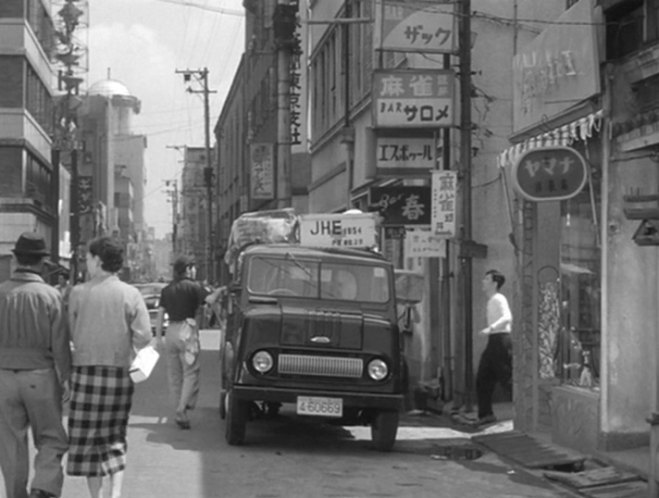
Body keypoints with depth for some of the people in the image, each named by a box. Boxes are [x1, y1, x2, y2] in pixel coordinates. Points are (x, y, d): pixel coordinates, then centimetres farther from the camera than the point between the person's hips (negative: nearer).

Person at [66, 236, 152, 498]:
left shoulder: (78, 293, -4)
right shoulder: (131, 294, -1)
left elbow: (71, 334, -2)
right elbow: (144, 336, -6)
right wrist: (131, 360, 9)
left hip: (87, 370, -2)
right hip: (121, 373, 2)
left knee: (88, 438, 8)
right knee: (114, 437, 14)